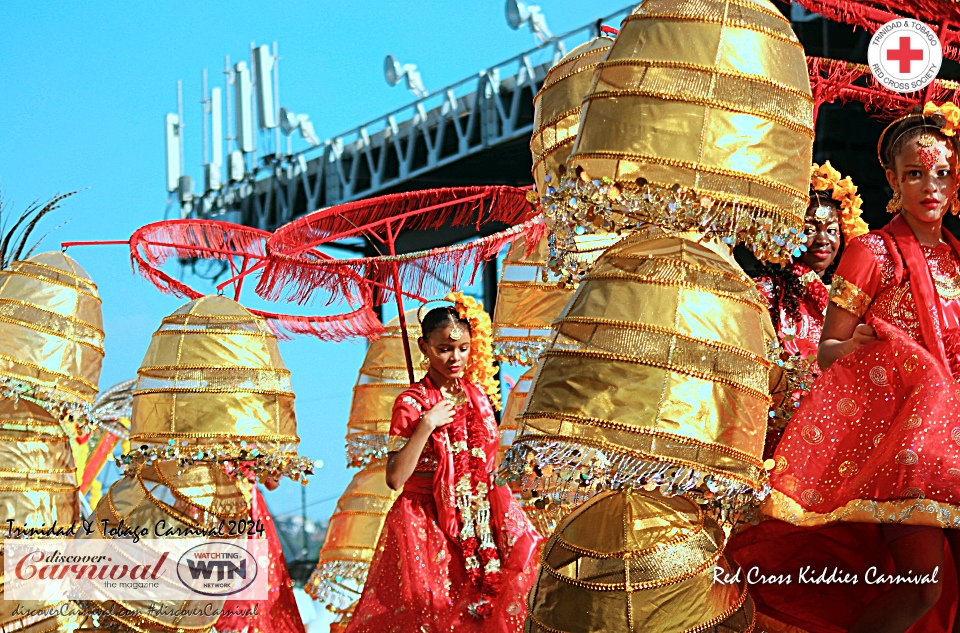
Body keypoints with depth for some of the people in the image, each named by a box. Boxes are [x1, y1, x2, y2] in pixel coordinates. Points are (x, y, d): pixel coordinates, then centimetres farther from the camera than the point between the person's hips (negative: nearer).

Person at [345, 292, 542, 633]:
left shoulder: (478, 394, 7)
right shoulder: (411, 404, -9)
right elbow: (394, 478, -18)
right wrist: (426, 425, -22)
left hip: (480, 524, 5)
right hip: (427, 525, -5)